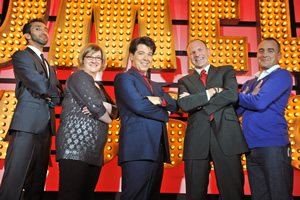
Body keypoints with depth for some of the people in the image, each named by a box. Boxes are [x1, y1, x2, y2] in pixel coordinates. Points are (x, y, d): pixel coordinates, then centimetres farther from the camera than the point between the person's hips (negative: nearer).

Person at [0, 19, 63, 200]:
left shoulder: (49, 67, 27)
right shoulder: (21, 55, 4)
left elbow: (60, 95, 17)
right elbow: (40, 85, -11)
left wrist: (52, 98, -4)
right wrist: (55, 93, 6)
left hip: (45, 128, 7)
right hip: (27, 125, -7)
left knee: (37, 183, 7)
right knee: (15, 180, -8)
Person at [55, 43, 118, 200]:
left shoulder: (98, 87, 25)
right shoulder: (80, 77, -1)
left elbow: (114, 111, 12)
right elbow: (96, 107, -13)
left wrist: (102, 106, -9)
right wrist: (107, 118, 7)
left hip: (94, 152, 9)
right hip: (75, 147, -8)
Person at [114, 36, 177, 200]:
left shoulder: (155, 86, 26)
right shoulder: (123, 78, 3)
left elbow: (174, 106, 12)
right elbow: (137, 104, -13)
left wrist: (159, 100, -9)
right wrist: (164, 113, 1)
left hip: (157, 151, 8)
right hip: (137, 149, -8)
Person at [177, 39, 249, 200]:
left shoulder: (226, 71, 15)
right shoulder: (184, 81, 16)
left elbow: (232, 95, -6)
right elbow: (184, 105, -4)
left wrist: (196, 102, -4)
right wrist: (212, 91, -5)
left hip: (226, 138, -1)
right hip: (196, 140, 1)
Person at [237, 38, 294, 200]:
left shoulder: (282, 75, -4)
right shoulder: (250, 83, 19)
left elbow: (259, 103, -18)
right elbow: (236, 109, 12)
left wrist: (236, 95, -1)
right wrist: (249, 96, -6)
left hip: (273, 145, -7)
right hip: (250, 147, 7)